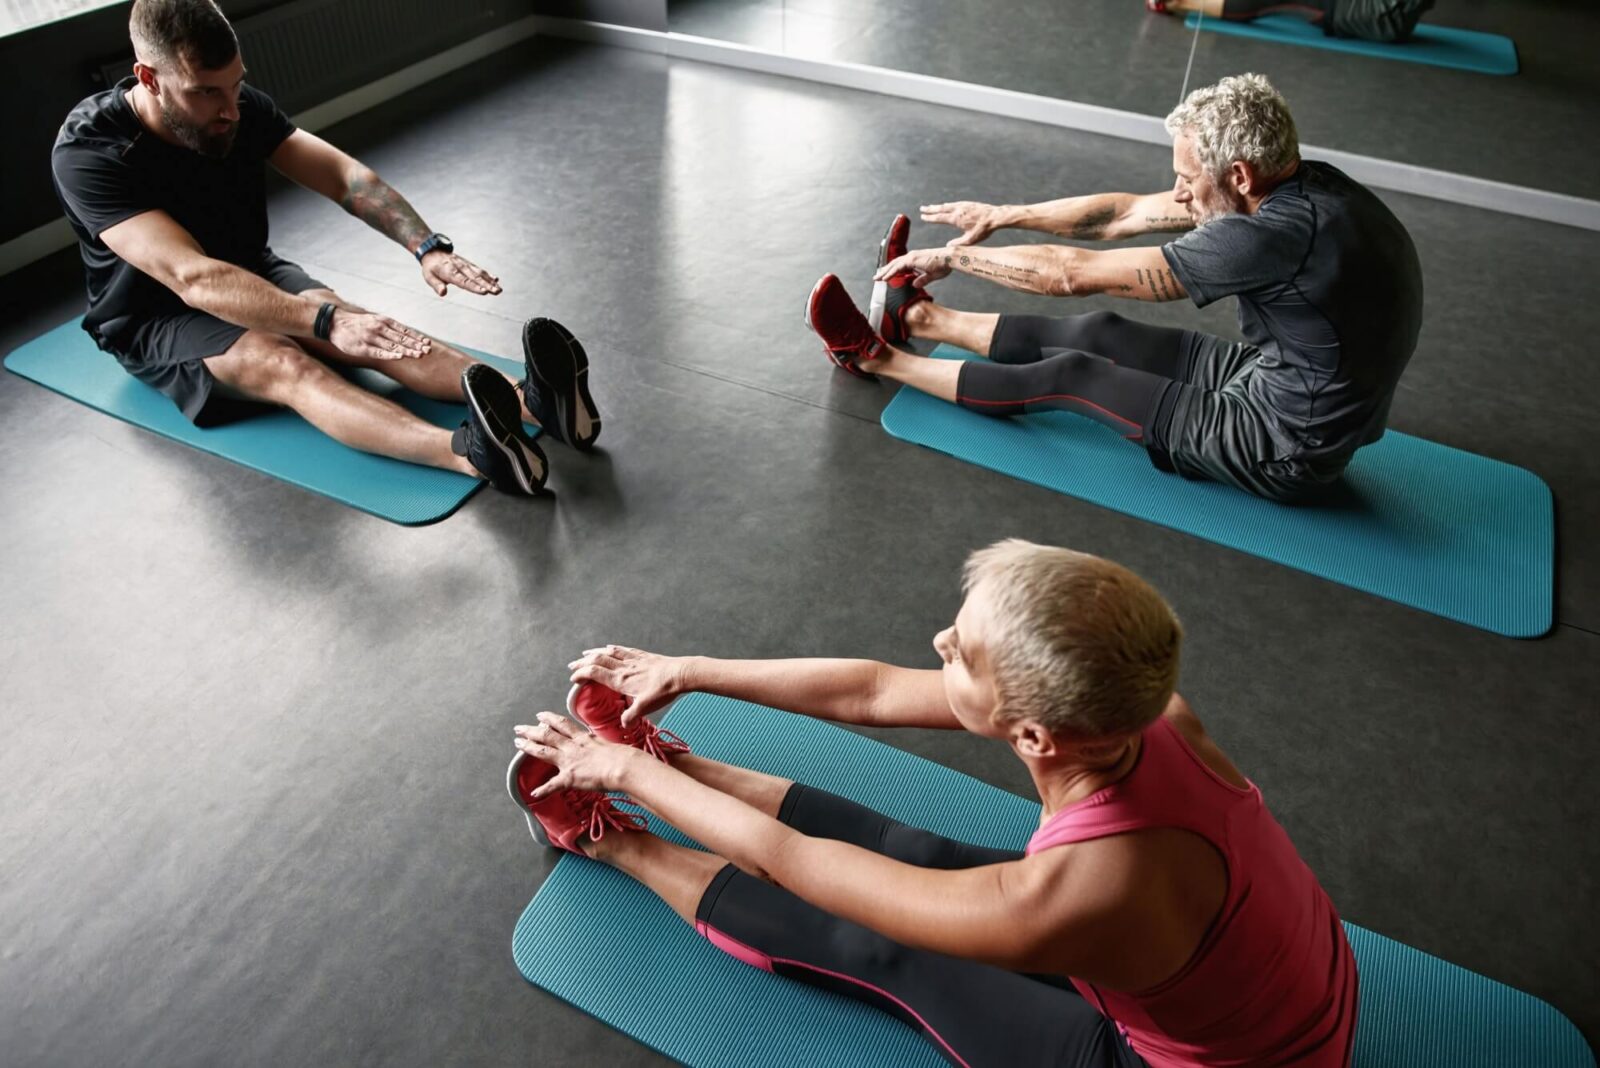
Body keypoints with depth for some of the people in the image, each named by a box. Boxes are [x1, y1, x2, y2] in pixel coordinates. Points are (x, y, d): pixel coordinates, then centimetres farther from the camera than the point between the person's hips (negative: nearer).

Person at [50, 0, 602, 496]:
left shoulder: (240, 107, -11)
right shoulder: (87, 155, -28)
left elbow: (343, 175, -16)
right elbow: (194, 279, -40)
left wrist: (428, 247, -34)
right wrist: (325, 321, -52)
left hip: (248, 271, 5)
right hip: (152, 319, -5)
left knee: (362, 331, -25)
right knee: (283, 362, -35)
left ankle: (528, 402, -46)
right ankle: (469, 451, -61)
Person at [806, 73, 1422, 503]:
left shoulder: (1282, 233, -32)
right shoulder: (1299, 185, -4)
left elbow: (1078, 275, -27)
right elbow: (1127, 213, 4)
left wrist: (954, 255, -15)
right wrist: (1002, 216, 6)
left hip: (1282, 450, -8)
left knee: (1068, 375, -5)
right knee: (1097, 333, 9)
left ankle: (879, 359, 8)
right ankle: (918, 317, 23)